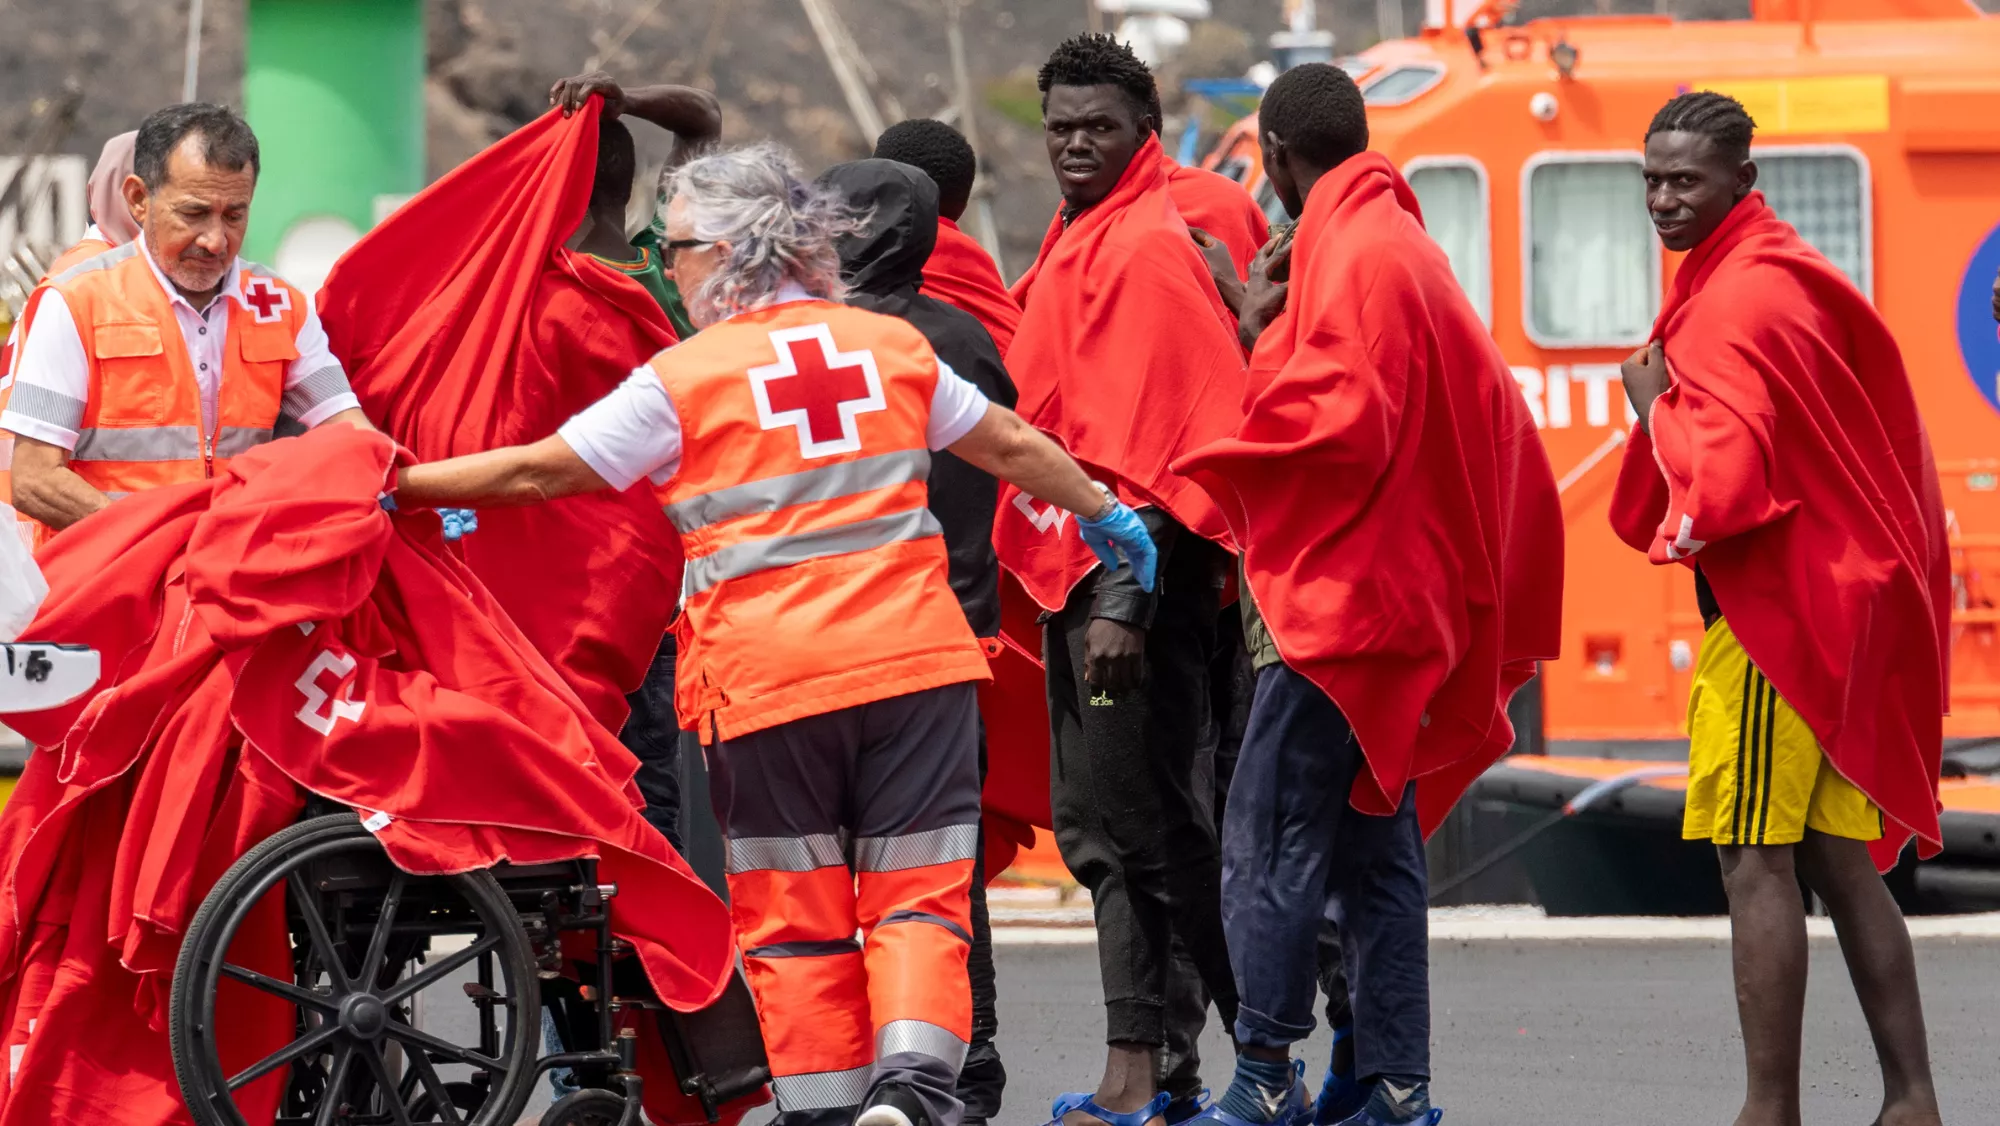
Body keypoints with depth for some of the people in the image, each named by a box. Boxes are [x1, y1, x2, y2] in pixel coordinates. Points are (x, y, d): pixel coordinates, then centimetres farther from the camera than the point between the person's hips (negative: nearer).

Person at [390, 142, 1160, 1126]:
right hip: (917, 657, 2)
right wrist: (1105, 514, 37)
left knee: (795, 916, 9)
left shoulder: (679, 380, -2)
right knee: (917, 894, 2)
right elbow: (1013, 447, 21)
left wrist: (405, 485, 17)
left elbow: (538, 471, 4)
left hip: (767, 678, -2)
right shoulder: (892, 345, 9)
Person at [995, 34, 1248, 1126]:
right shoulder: (1079, 248, 18)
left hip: (1133, 575, -10)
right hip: (1080, 576, 10)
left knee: (1144, 824, -10)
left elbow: (1146, 442, -18)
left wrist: (1124, 596, -23)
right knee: (1098, 824, 10)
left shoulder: (1149, 249, -12)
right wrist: (1066, 587, 17)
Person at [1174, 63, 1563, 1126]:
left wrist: (1262, 332, -10)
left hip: (1340, 592, -10)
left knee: (1267, 842, -10)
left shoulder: (1354, 254, -13)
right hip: (1394, 593, 10)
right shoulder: (1401, 244, 18)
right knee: (1374, 847, 10)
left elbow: (1336, 425, -21)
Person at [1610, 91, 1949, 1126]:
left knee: (1755, 863, -8)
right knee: (1841, 863, 10)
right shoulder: (1792, 277, 16)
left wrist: (1654, 402, -8)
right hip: (1836, 602, 10)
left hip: (1771, 613, -10)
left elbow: (1718, 481, -23)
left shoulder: (1735, 304, -15)